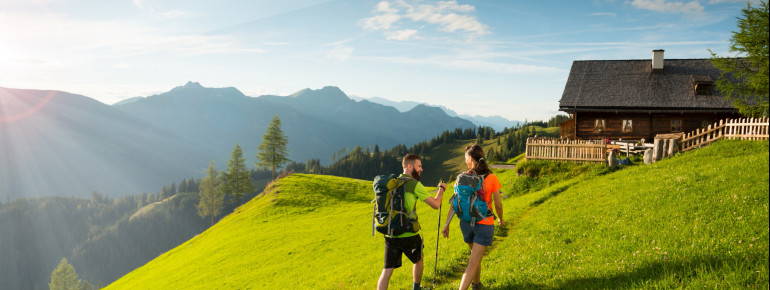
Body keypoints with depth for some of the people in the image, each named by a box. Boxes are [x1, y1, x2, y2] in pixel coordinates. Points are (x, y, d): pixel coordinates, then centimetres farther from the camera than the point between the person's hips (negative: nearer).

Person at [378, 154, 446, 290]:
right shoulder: (414, 184, -9)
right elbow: (435, 204, -8)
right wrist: (441, 188, 8)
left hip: (390, 234, 5)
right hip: (408, 235, -5)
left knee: (387, 271, 3)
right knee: (418, 260, 25)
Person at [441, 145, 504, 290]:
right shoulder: (492, 179, -11)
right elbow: (498, 205, -5)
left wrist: (446, 224, -4)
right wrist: (501, 219, 15)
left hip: (466, 223, 4)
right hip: (484, 225, -4)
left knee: (476, 254, 28)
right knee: (473, 263, -2)